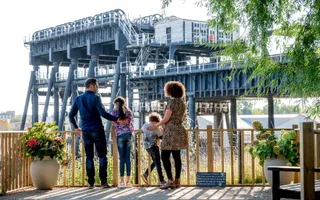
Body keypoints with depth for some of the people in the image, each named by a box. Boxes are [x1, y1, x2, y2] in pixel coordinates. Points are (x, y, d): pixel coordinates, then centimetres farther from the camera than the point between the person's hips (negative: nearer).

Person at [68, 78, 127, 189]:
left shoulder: (78, 99, 8)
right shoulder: (95, 97, -8)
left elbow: (71, 115, 11)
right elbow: (103, 113, -17)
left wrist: (76, 127, 25)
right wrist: (117, 120, -13)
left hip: (85, 131, 4)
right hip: (97, 130, -4)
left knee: (89, 157, 7)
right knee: (102, 156, 3)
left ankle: (91, 183, 4)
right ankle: (103, 181, -1)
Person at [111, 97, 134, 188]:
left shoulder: (115, 111, 4)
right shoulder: (128, 111, 15)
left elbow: (113, 123, 4)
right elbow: (131, 122, 15)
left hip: (120, 135, -3)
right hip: (129, 134, 3)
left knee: (122, 158, -3)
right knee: (128, 157, 4)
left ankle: (122, 181, -6)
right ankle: (128, 181, 3)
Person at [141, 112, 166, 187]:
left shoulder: (145, 125, 10)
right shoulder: (155, 128, -8)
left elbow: (141, 130, 32)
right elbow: (161, 136, -1)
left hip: (147, 147, 7)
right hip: (153, 146, -7)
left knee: (155, 162, 18)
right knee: (158, 163, -6)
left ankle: (145, 174, 7)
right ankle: (161, 180, -8)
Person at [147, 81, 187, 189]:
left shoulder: (172, 102, -14)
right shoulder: (182, 103, 13)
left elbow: (166, 118, -15)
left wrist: (155, 125, -1)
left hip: (171, 133, -9)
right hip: (179, 131, 9)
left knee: (165, 156, -6)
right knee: (176, 156, 8)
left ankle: (170, 181, -10)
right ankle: (177, 181, 8)